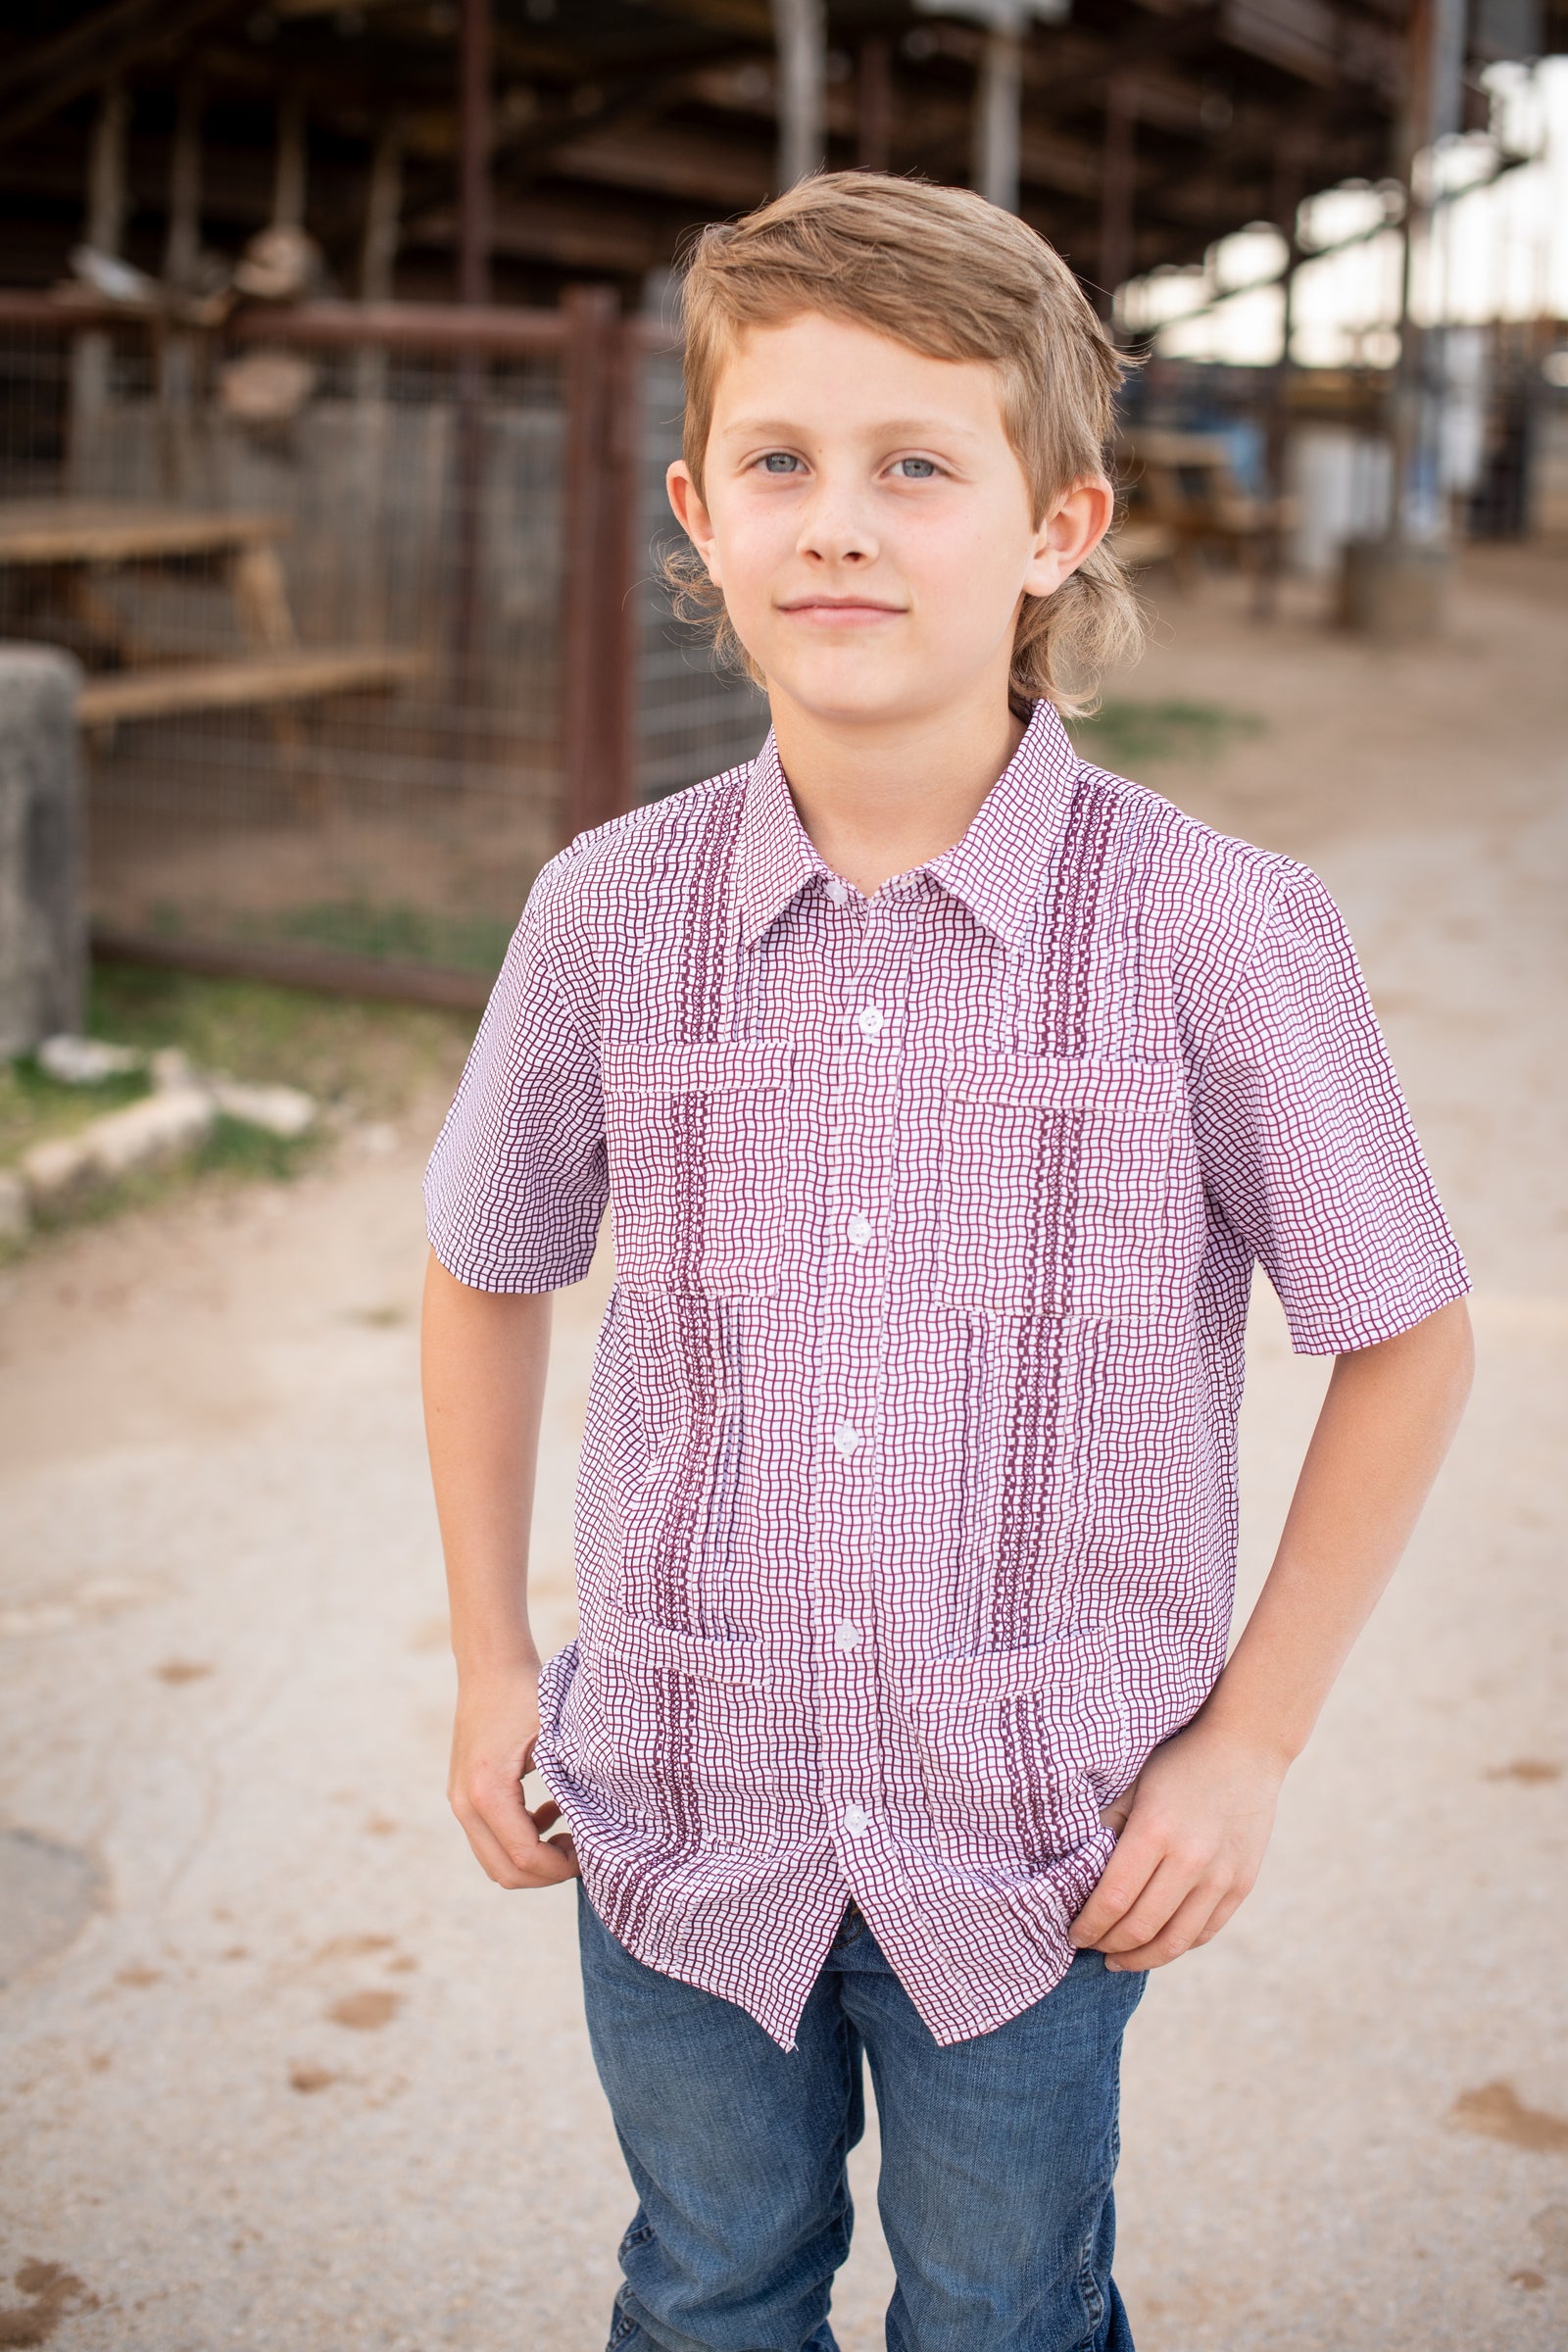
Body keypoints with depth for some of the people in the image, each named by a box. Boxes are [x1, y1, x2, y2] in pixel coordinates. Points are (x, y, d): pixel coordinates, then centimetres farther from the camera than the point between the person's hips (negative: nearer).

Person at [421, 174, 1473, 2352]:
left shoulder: (1223, 933, -17)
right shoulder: (612, 911, -9)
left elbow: (1406, 1340, -6)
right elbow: (489, 1273, 7)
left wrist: (1250, 1738, -5)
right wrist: (489, 1654, 8)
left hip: (1044, 1844, -2)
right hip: (677, 1811, 2)